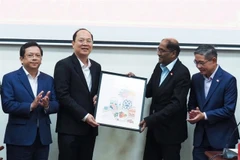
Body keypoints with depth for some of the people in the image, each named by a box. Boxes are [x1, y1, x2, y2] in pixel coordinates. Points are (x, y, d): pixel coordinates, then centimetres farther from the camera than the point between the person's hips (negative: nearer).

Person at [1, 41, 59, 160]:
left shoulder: (48, 79, 12)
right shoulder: (10, 78, -1)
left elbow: (56, 105, 6)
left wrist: (47, 105, -16)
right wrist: (31, 106, -21)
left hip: (43, 137, 4)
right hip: (19, 137, -4)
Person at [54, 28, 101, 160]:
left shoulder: (96, 67, 13)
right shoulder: (63, 65, -6)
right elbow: (62, 95, -14)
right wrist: (84, 115, -17)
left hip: (90, 127, 6)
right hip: (70, 128, -6)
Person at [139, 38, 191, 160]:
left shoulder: (182, 72, -18)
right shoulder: (159, 67, 6)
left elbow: (176, 104, -24)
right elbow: (149, 92, 12)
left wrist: (150, 120, -29)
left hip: (171, 130, -7)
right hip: (154, 127, 7)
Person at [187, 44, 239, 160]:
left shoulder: (228, 80, -12)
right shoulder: (196, 78, 6)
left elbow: (229, 109, -16)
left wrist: (205, 115, -21)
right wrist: (193, 113, -8)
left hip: (222, 137, -5)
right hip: (201, 135, 5)